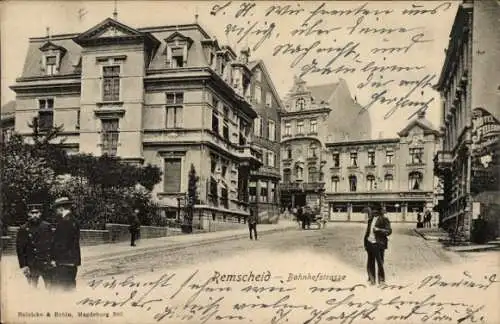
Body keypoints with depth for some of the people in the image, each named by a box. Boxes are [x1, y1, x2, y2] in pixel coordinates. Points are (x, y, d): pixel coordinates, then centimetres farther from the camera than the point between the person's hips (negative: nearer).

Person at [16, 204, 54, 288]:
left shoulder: (47, 226, 4)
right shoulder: (23, 229, -1)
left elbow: (52, 244, 8)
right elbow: (20, 249, -1)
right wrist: (23, 266, -6)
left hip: (47, 264, 1)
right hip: (32, 266, -1)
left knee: (50, 287, 3)